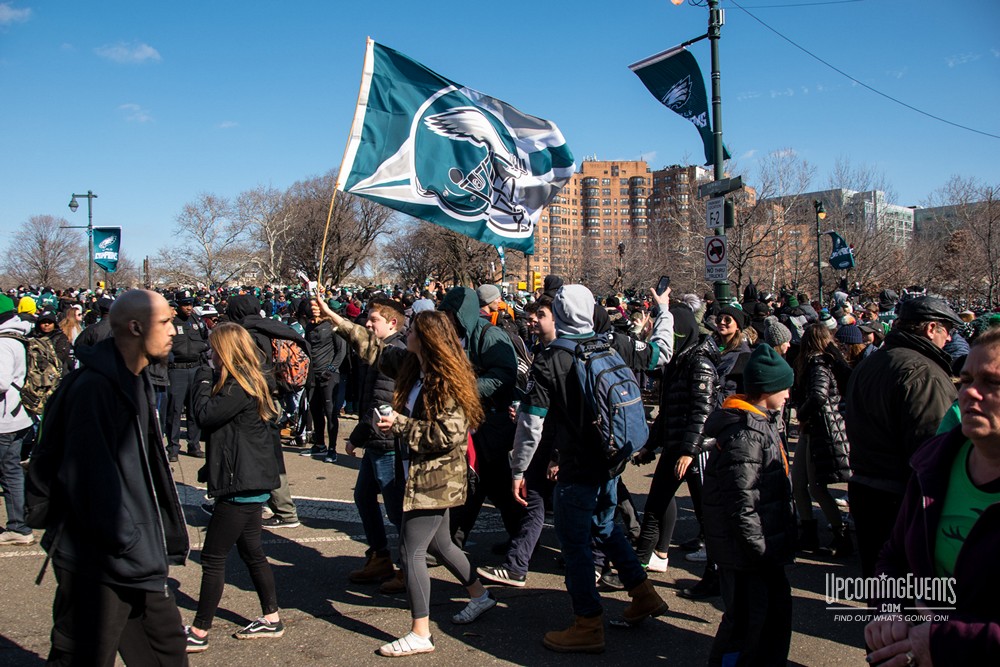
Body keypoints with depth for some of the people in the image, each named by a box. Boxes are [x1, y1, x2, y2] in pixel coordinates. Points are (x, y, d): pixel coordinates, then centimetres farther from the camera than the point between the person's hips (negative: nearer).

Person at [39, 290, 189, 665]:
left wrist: (159, 543, 14)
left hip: (138, 554, 9)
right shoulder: (93, 387, -21)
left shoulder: (136, 382, 10)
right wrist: (131, 548, -20)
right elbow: (90, 479, -25)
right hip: (96, 563, -9)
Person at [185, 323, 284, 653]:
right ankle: (271, 618, 28)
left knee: (213, 557, -1)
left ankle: (199, 632, 10)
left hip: (242, 484, -10)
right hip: (250, 481, 10)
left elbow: (205, 415, -23)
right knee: (251, 551, 18)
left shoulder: (239, 387, -19)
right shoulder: (251, 382, 12)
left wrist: (203, 381, -9)